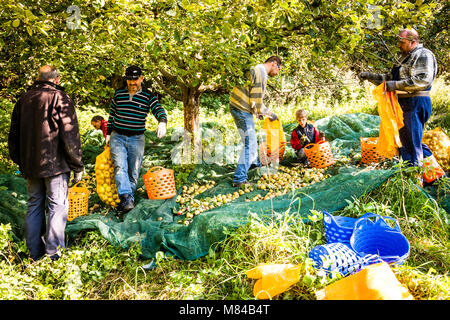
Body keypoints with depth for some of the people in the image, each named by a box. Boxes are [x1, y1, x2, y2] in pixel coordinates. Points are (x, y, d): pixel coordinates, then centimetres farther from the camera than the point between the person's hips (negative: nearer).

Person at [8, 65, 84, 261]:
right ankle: (54, 251, 3)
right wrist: (77, 166, -7)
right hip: (55, 164, -5)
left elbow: (14, 135, 15)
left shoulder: (23, 99, 9)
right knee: (57, 206, 2)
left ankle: (35, 252, 21)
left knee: (34, 205, 14)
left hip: (30, 165, 6)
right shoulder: (60, 98, -8)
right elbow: (70, 135, -12)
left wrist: (19, 161, 23)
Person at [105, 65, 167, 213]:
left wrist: (162, 122, -35)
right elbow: (112, 114, 15)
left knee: (133, 172, 3)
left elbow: (159, 110, -13)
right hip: (117, 137, 0)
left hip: (137, 139, 0)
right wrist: (108, 133, 16)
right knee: (120, 166, -19)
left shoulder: (148, 96, 0)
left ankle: (128, 199, 13)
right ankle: (126, 197, -30)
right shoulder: (119, 93, 6)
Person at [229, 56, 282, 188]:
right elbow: (256, 101, -19)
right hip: (242, 109, -10)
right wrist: (270, 114, -6)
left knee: (250, 138, 28)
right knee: (250, 143, -9)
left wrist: (257, 112, 25)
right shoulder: (261, 73, -16)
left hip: (237, 107, 10)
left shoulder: (255, 69, 16)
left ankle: (254, 163, 49)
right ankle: (239, 179, -11)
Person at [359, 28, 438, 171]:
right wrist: (370, 76, 14)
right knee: (403, 138, 14)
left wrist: (396, 85, -25)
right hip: (404, 103, 10)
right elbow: (390, 78, 27)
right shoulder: (406, 57, 24)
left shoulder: (423, 55, -8)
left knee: (411, 141, -9)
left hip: (415, 104, -10)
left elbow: (423, 80, -22)